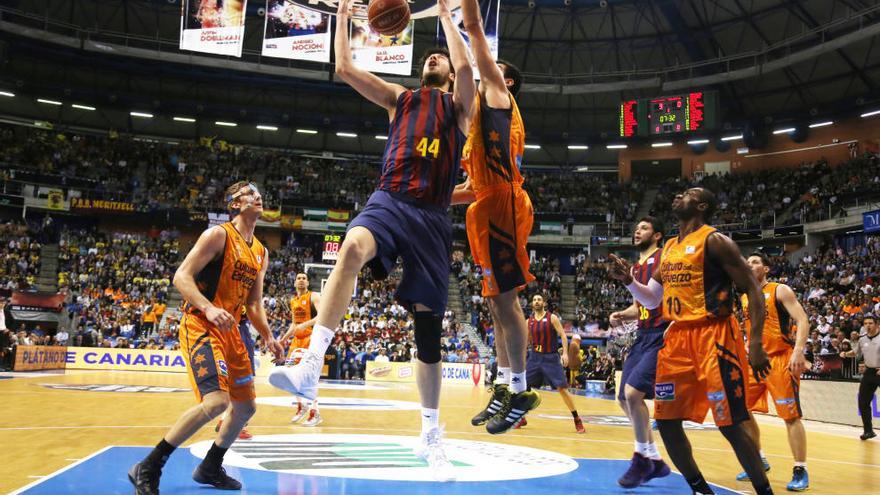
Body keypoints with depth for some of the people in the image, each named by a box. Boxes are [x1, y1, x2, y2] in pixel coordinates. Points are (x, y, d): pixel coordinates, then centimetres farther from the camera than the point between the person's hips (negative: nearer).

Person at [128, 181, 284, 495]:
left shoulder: (261, 253, 15)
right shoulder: (218, 235, -8)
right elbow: (181, 277, -15)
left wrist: (268, 338, 6)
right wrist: (209, 308, -30)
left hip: (229, 330, 9)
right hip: (200, 325, -9)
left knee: (246, 406, 12)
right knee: (217, 400, -25)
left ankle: (211, 468, 32)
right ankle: (147, 469, -13)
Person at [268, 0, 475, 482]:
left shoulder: (458, 104, 15)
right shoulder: (400, 98, 22)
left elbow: (465, 67, -6)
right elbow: (344, 68, 16)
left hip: (432, 216, -1)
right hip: (389, 201, 1)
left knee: (429, 325, 2)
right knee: (352, 248, -37)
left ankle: (431, 436, 16)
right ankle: (309, 368, -44)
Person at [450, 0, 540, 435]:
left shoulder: (498, 94, 5)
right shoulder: (484, 116, 29)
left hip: (502, 208, -10)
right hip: (488, 209, 10)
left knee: (504, 298, -10)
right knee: (497, 302, 10)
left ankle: (521, 391, -4)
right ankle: (504, 389, 16)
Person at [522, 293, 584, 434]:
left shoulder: (552, 318, -6)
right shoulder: (529, 321, 6)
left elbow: (562, 335, -9)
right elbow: (526, 340, 16)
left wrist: (565, 353, -20)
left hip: (551, 358, -4)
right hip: (534, 357, 4)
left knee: (562, 389, -7)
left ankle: (577, 421, 2)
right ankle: (521, 418, 17)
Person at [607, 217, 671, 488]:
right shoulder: (636, 267, 18)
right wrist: (622, 315, 6)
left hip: (662, 335, -9)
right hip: (643, 335, 9)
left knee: (633, 392, -20)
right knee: (624, 397, 9)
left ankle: (643, 458, -1)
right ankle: (655, 461, 22)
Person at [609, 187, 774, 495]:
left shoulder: (714, 241, -6)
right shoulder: (668, 248, 17)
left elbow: (753, 291, -9)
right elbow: (652, 300, 22)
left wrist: (756, 343, -16)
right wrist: (627, 279, 2)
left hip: (713, 336, -7)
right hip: (677, 337, 8)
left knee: (730, 424, -7)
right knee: (667, 422, 5)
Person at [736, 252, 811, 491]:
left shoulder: (780, 290, -6)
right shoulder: (745, 297, 14)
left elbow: (803, 321, -14)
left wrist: (798, 351, -26)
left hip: (781, 359, -7)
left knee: (791, 415, -6)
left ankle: (801, 471, 3)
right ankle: (759, 460, 21)